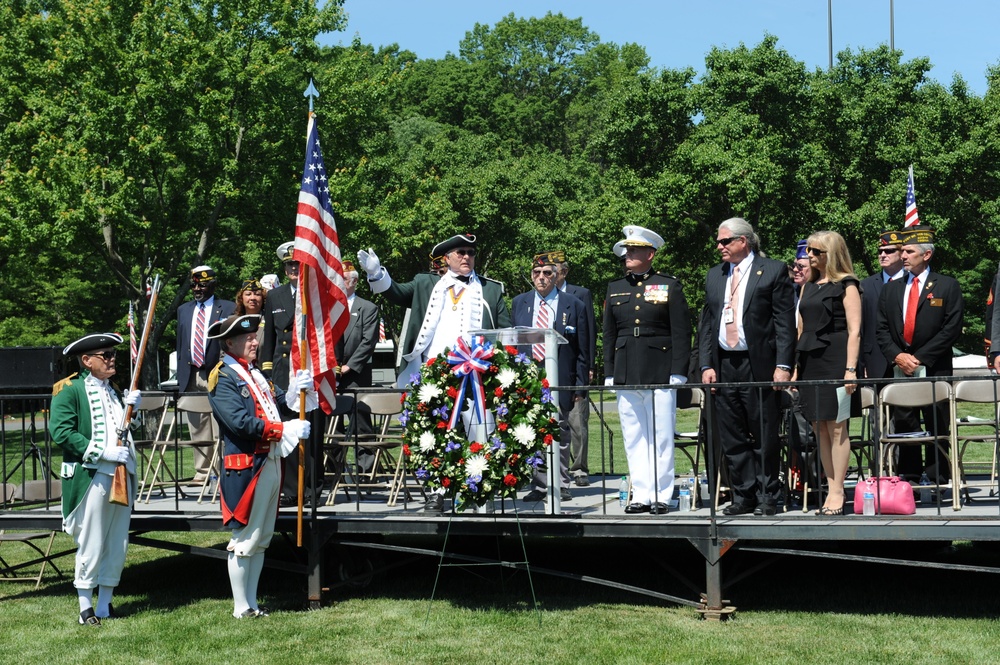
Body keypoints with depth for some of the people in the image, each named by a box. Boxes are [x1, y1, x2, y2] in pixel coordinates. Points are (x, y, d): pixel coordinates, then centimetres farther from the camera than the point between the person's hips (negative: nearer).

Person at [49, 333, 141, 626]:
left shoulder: (113, 390, 19)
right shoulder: (69, 390, -4)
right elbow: (60, 431, -15)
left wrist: (131, 407, 2)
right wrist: (103, 452, -18)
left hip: (122, 476, 7)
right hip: (91, 478, -7)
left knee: (118, 544, 8)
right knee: (91, 544, -2)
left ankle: (105, 604, 20)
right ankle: (86, 607, 9)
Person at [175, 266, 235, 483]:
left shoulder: (228, 308, 3)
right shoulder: (183, 310, 17)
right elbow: (180, 344, 19)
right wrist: (181, 375, 12)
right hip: (191, 376, 5)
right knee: (197, 427, 6)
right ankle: (202, 471, 12)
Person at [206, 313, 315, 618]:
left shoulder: (255, 373, 18)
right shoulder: (222, 378, -9)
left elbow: (279, 404, 14)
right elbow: (240, 422, -20)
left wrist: (295, 391, -7)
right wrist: (285, 429, -21)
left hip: (270, 462, 9)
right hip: (245, 466, -9)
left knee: (262, 539, 13)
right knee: (244, 539, -2)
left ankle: (252, 602, 22)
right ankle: (241, 608, 7)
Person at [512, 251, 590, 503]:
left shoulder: (574, 305, 2)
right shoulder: (519, 303, 12)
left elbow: (582, 351, 2)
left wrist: (580, 386, -3)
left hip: (559, 381, -3)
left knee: (559, 434, 3)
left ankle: (561, 486, 12)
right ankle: (539, 486, 12)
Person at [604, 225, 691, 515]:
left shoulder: (669, 286, 3)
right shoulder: (615, 289, 14)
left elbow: (681, 333, 0)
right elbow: (609, 335, 15)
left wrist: (678, 372, -7)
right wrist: (609, 374, 8)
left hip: (660, 373, -4)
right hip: (626, 376, 4)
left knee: (660, 437, -1)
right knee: (633, 438, 5)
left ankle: (660, 496, 5)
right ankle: (641, 495, 10)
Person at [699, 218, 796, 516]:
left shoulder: (773, 271, -1)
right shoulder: (714, 276, 16)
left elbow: (785, 322, -5)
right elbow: (706, 324, 15)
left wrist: (783, 365, -13)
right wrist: (706, 365, 5)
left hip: (759, 365, -5)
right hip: (723, 366, 5)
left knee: (764, 437, 1)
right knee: (732, 438, 7)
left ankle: (767, 497, 10)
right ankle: (743, 496, 16)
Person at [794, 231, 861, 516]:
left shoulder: (846, 286, -2)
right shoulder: (808, 287, 17)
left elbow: (854, 331, -8)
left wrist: (850, 369, -16)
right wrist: (794, 366, 12)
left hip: (834, 361, -7)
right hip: (810, 362, 7)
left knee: (836, 427, -5)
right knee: (820, 429, 6)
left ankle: (837, 494, -1)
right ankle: (831, 491, 11)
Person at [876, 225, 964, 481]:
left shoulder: (947, 286, 2)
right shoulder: (891, 289, 14)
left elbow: (952, 329, -6)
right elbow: (881, 329, 10)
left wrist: (919, 358, -13)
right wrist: (897, 356, -7)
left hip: (935, 369, -3)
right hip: (900, 369, 4)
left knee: (937, 427, 0)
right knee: (904, 424, 3)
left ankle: (937, 479, 5)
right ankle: (908, 477, 9)